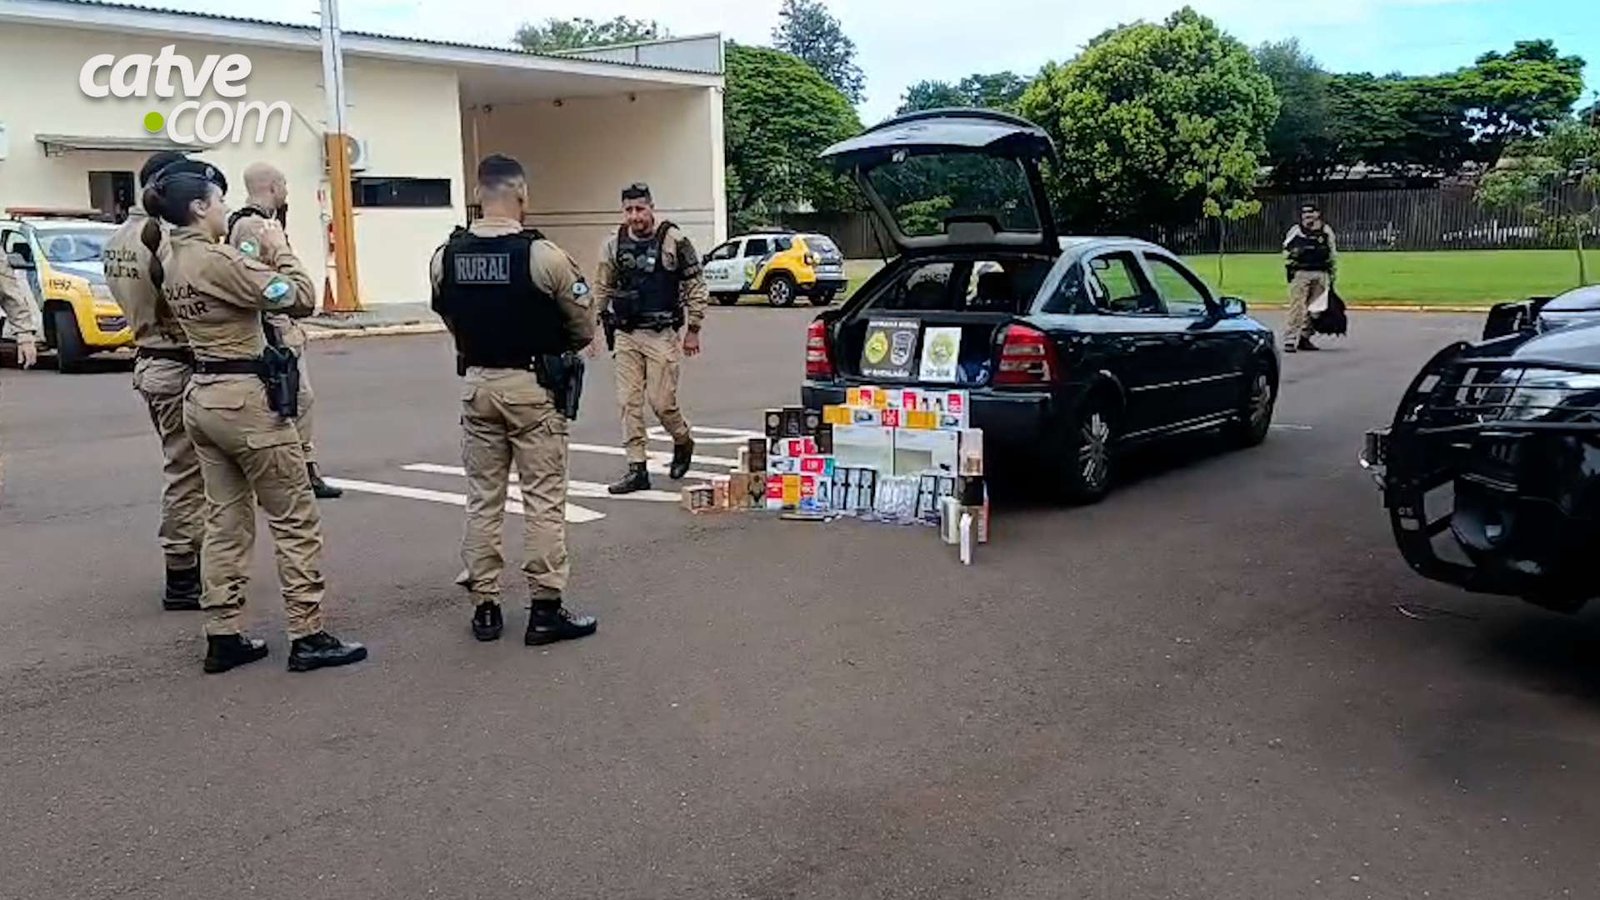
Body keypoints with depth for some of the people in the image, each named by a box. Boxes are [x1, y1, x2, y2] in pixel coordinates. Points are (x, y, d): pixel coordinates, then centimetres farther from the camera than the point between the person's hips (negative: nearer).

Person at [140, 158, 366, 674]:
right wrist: (280, 249, -6)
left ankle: (223, 638, 16)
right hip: (246, 397, -9)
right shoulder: (217, 259, -18)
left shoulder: (170, 259, 9)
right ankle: (308, 638, 3)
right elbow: (300, 298, -18)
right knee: (296, 520, 0)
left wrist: (259, 261, 4)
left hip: (202, 396, 9)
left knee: (225, 521, 13)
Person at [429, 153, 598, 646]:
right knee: (543, 499, 3)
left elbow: (450, 319, 9)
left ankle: (484, 606, 18)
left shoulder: (444, 257, -1)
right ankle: (545, 609, 6)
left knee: (483, 498, 13)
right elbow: (583, 326, -5)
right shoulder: (542, 255, -14)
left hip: (477, 384, 5)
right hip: (532, 386, -4)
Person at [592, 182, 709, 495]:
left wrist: (692, 330, -3)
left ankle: (683, 442, 26)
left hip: (661, 334, -4)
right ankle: (637, 469, 8)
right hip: (626, 336, 4)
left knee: (662, 401, -5)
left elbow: (696, 286, -2)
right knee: (629, 402, 2)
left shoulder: (674, 241, -6)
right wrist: (606, 323, 13)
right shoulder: (614, 245, 6)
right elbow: (603, 289, 17)